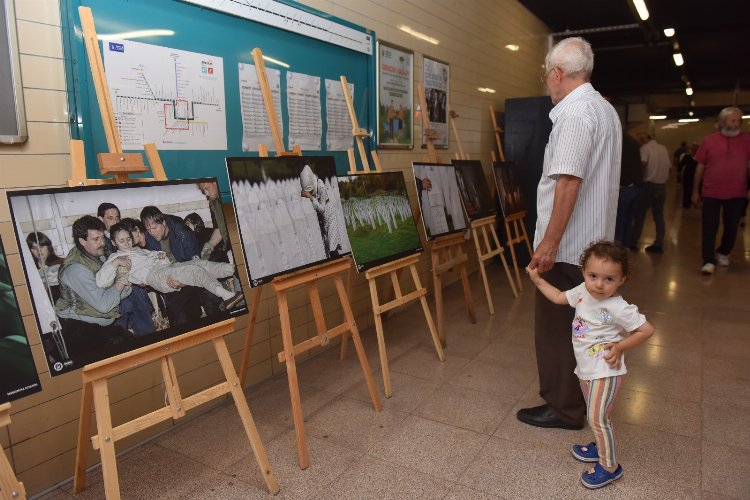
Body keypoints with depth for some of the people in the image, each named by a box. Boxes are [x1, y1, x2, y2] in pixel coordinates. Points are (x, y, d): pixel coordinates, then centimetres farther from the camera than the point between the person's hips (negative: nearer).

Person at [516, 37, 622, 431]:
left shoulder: (575, 112, -17)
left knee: (555, 325, 2)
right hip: (593, 242, 10)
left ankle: (563, 407, 15)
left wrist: (550, 242, -23)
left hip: (566, 246, -10)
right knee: (580, 324, 20)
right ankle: (581, 396, 34)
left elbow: (569, 181, -25)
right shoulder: (606, 110, 15)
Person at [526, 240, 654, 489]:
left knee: (597, 417, -5)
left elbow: (646, 329, -17)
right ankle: (601, 447, 43)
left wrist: (620, 347, -19)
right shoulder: (583, 292, -5)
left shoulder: (618, 308, -24)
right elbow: (559, 297, 13)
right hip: (586, 368, 7)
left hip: (605, 371, -7)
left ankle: (610, 467, 12)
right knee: (594, 415, 22)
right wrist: (538, 280, 13)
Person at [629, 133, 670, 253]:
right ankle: (659, 244, 8)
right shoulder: (664, 148, 12)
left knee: (640, 214, 3)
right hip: (662, 185, 6)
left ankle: (633, 242, 5)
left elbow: (643, 163, -23)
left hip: (649, 184, -6)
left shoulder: (645, 148, -7)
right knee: (659, 215, 9)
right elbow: (669, 167, 11)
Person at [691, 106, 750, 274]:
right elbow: (700, 167, 4)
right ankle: (709, 261, 3)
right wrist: (695, 191, 5)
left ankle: (723, 253, 35)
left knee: (731, 226, 13)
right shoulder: (709, 141, 0)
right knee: (709, 228, -2)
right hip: (711, 193, -1)